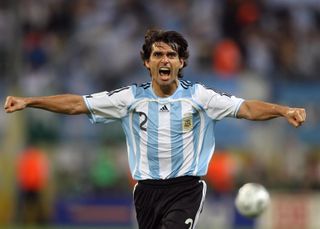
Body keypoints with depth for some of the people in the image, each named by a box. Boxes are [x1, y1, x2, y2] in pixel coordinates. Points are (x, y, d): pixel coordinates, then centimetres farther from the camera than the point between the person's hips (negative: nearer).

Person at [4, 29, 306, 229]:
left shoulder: (198, 96, -3)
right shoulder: (132, 97, 2)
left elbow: (246, 108, -11)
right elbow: (77, 104, 1)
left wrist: (284, 111, -28)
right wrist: (28, 101, -5)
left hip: (186, 188, -3)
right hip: (147, 189, 3)